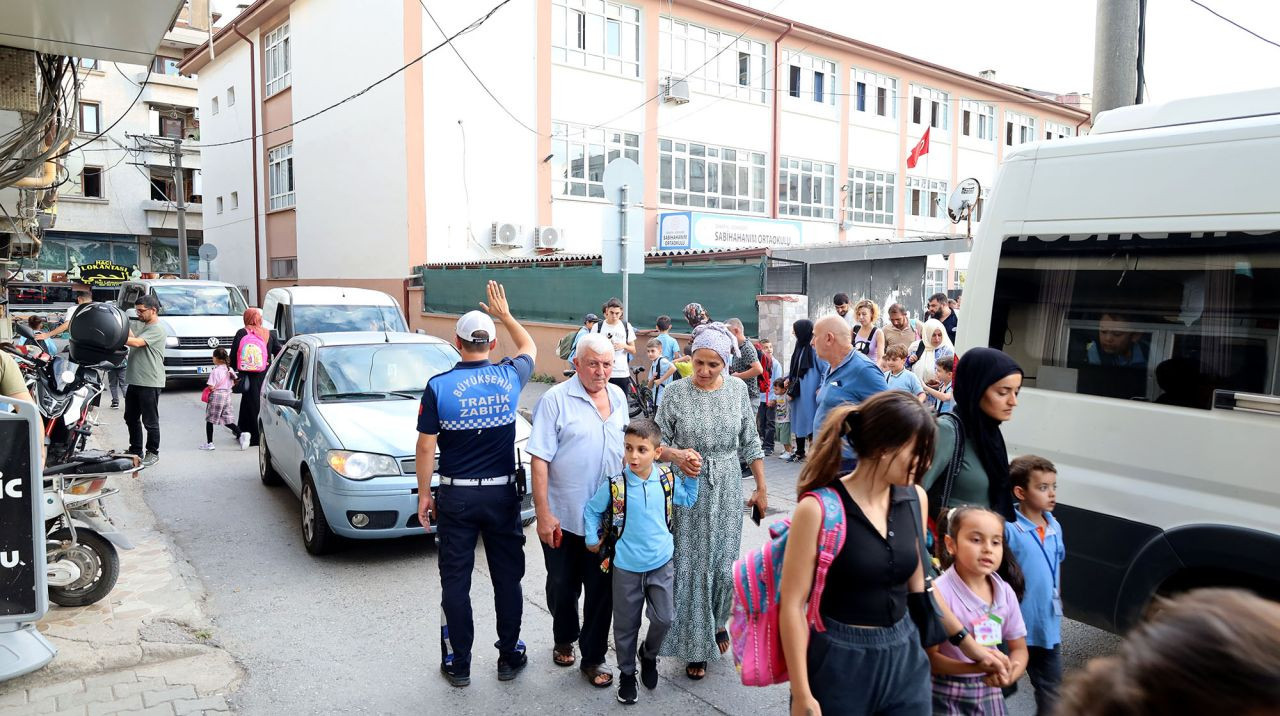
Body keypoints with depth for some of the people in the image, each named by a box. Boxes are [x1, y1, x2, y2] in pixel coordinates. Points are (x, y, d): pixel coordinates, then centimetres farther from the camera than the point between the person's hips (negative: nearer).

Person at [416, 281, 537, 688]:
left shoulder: (439, 386, -11)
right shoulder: (509, 378, -5)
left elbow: (426, 447, -8)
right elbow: (529, 347, 18)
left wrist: (424, 494, 3)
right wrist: (505, 314, 27)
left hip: (456, 496, -2)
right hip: (503, 493, 2)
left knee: (456, 581, 9)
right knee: (508, 578, 13)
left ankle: (458, 665, 18)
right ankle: (509, 658, 24)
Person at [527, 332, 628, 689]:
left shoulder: (618, 397, 6)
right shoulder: (555, 399, -12)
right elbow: (539, 460, -14)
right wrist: (543, 514, -17)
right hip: (563, 519, -3)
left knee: (602, 589, 9)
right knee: (562, 586, 15)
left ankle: (593, 657, 24)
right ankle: (564, 639, 40)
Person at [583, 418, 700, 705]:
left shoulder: (667, 479, -7)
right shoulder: (614, 484, -16)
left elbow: (687, 500, 14)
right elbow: (591, 510, 2)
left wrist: (691, 477, 2)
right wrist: (592, 539, -1)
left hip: (661, 564, 2)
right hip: (626, 567, -1)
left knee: (664, 619, 2)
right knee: (626, 626, 11)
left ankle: (649, 654, 34)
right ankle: (627, 673, 32)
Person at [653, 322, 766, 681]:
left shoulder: (738, 389, 0)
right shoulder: (676, 392, -8)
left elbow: (750, 443, 7)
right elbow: (657, 442, -3)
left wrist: (761, 488, 8)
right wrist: (678, 455, -23)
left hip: (727, 490, 2)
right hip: (688, 491, -2)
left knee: (723, 563, 9)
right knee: (692, 566, 3)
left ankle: (717, 623, 37)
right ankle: (696, 645, 18)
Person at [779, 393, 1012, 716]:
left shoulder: (915, 499, 0)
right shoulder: (818, 508, -18)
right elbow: (792, 604, -15)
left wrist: (969, 644, 18)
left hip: (904, 657, 5)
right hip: (838, 663, -5)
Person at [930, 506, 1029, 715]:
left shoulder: (1005, 593, -2)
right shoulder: (940, 592, -20)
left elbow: (1019, 648, 7)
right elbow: (930, 657, -17)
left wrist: (1012, 672, -14)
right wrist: (976, 667, -29)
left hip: (990, 693, 5)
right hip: (947, 697, -5)